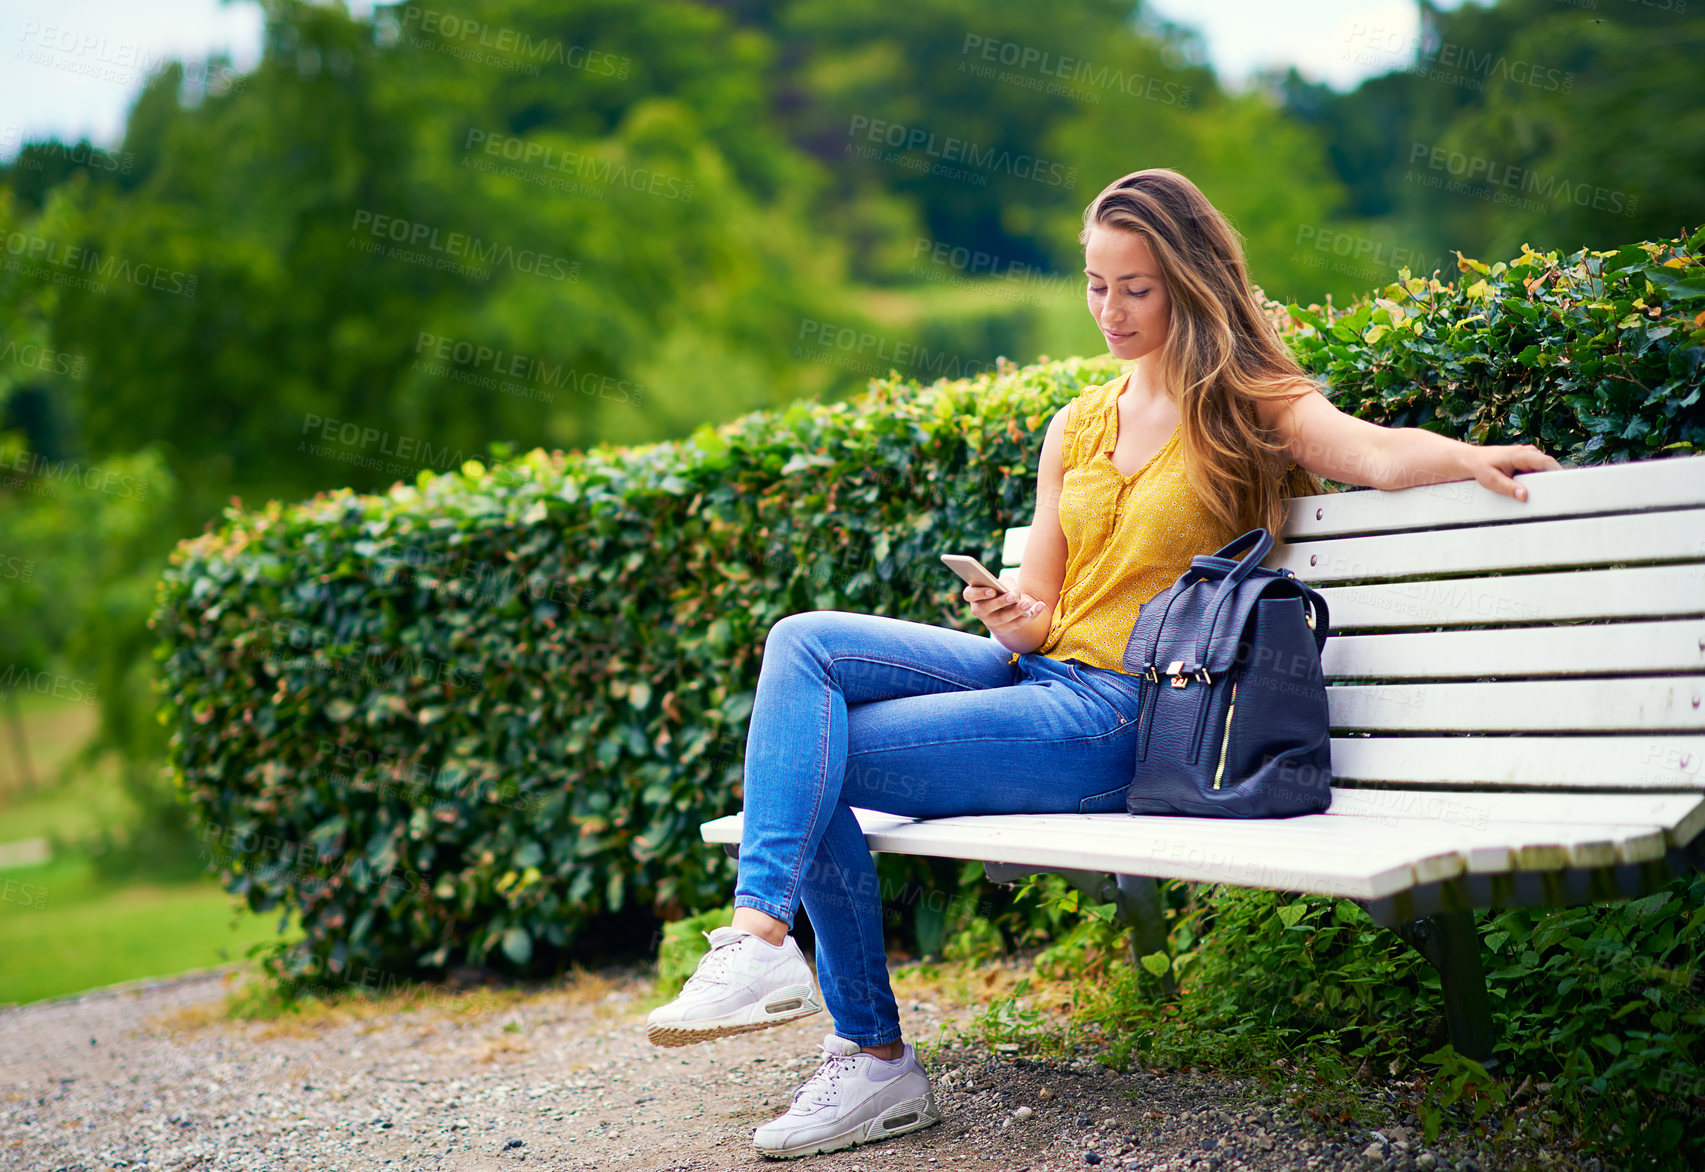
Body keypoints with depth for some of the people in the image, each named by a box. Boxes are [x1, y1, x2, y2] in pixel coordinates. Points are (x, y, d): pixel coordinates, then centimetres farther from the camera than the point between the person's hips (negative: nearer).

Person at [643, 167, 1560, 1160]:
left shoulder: (1246, 406, 2)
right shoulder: (1077, 428, 19)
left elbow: (1380, 453, -17)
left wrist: (1467, 455, -38)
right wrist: (1019, 621, -6)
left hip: (1121, 717, -7)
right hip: (1040, 675, 7)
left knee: (810, 764, -18)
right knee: (805, 643, -16)